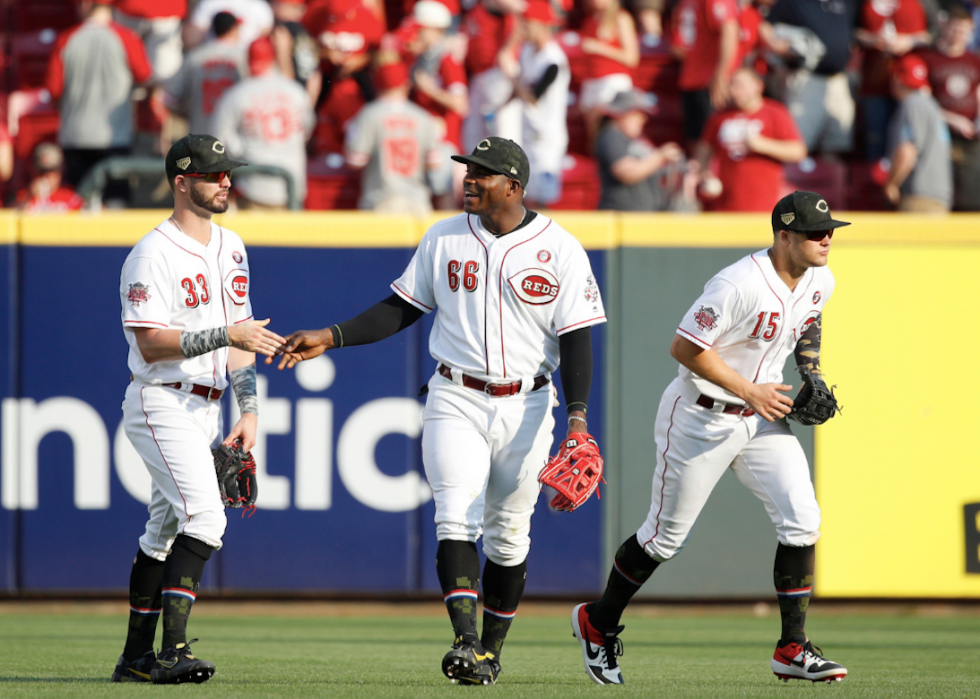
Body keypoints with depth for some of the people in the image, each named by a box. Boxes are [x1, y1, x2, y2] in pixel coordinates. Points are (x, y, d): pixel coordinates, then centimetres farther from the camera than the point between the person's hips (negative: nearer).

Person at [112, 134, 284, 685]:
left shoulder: (231, 248, 13)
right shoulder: (154, 254, -14)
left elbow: (239, 334, 17)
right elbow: (151, 345, -20)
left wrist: (249, 410, 11)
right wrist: (226, 335, -25)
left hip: (206, 408, 9)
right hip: (163, 406, -9)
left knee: (166, 531, 12)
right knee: (205, 517, -22)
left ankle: (137, 658, 19)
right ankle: (172, 652, -27)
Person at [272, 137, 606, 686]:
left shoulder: (560, 249, -5)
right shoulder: (444, 239, 4)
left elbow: (576, 336, -7)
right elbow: (402, 309, 9)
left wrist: (577, 414, -17)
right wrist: (331, 337, -2)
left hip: (525, 408, -1)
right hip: (456, 401, 1)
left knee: (509, 537, 7)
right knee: (457, 521, -16)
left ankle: (492, 649, 22)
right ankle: (467, 643, -26)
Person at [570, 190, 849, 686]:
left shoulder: (819, 281, 0)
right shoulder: (740, 285, -26)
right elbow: (684, 347, -24)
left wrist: (812, 375, 8)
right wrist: (749, 391, -22)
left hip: (763, 420, 7)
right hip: (701, 418, -7)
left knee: (802, 521, -10)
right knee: (665, 536, 5)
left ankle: (793, 649, -4)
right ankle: (598, 622, 28)